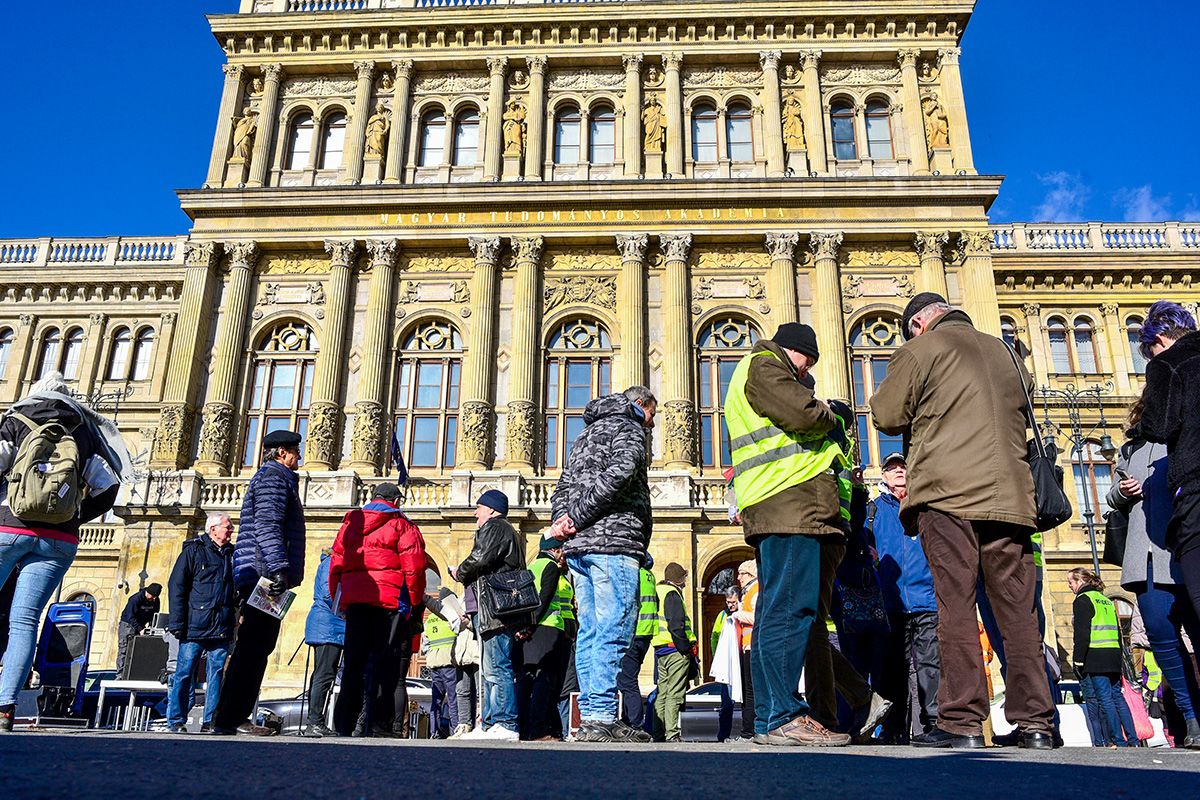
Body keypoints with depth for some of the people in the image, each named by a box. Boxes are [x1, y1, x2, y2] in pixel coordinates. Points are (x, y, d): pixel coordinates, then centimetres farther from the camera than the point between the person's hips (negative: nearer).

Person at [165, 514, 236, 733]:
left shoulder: (231, 554, 17)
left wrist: (234, 618, 11)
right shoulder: (193, 550, 2)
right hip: (195, 625, -4)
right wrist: (177, 623, -10)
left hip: (222, 627, 5)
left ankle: (210, 721, 8)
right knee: (185, 672, -1)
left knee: (218, 671, 2)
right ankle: (176, 720, 9)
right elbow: (176, 586, -4)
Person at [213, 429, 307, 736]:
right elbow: (267, 525, -18)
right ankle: (230, 719, -8)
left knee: (256, 649, 10)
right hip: (264, 572, -11)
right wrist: (279, 568, -25)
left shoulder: (272, 477, 27)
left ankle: (232, 717, 13)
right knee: (253, 649, -10)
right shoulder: (274, 476, -5)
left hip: (261, 578, 11)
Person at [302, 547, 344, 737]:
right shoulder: (333, 562, -9)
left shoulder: (331, 562, 22)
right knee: (325, 675, -11)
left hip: (322, 627, 11)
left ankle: (313, 722, 15)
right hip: (329, 626, -11)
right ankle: (315, 723, -12)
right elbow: (329, 594, -19)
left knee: (321, 674, 11)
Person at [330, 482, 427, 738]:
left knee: (353, 665, 11)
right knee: (388, 669, -2)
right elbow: (414, 567, -6)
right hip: (391, 602, -4)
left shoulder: (350, 523, 17)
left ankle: (344, 725, 12)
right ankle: (382, 727, -4)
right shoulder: (401, 524, 2)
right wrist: (416, 605, 1)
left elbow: (336, 564, 14)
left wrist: (340, 601, 19)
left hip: (354, 602, 5)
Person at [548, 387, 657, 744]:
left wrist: (563, 523, 3)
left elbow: (562, 489, 20)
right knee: (613, 631, -9)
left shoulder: (585, 435, 28)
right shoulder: (630, 427, 2)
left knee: (590, 631, 7)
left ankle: (589, 716, 8)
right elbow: (618, 474, -17)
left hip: (577, 547, 8)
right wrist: (576, 520, -15)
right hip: (614, 543, -8)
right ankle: (602, 718, -12)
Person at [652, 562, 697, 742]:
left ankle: (659, 734, 15)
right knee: (674, 694, -6)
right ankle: (672, 734, -7)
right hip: (675, 650, -9)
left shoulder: (658, 591, 17)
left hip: (660, 650, 9)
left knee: (662, 693, 12)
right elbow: (676, 626, -20)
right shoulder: (672, 594, -11)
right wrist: (686, 648, -14)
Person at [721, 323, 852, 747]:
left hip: (775, 509, 11)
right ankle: (783, 716, -14)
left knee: (776, 612, 8)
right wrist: (829, 415, 6)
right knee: (791, 608, -13)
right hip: (791, 501, -11)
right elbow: (804, 414, -14)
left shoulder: (753, 372, 32)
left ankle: (769, 718, 11)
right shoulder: (763, 366, 0)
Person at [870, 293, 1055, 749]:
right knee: (1017, 608, 6)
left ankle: (962, 722, -5)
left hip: (948, 492, -5)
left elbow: (887, 417, 0)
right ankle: (1035, 722, 8)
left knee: (956, 602, -5)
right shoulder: (1004, 351, 20)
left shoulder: (920, 349, 3)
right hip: (1009, 494, 5)